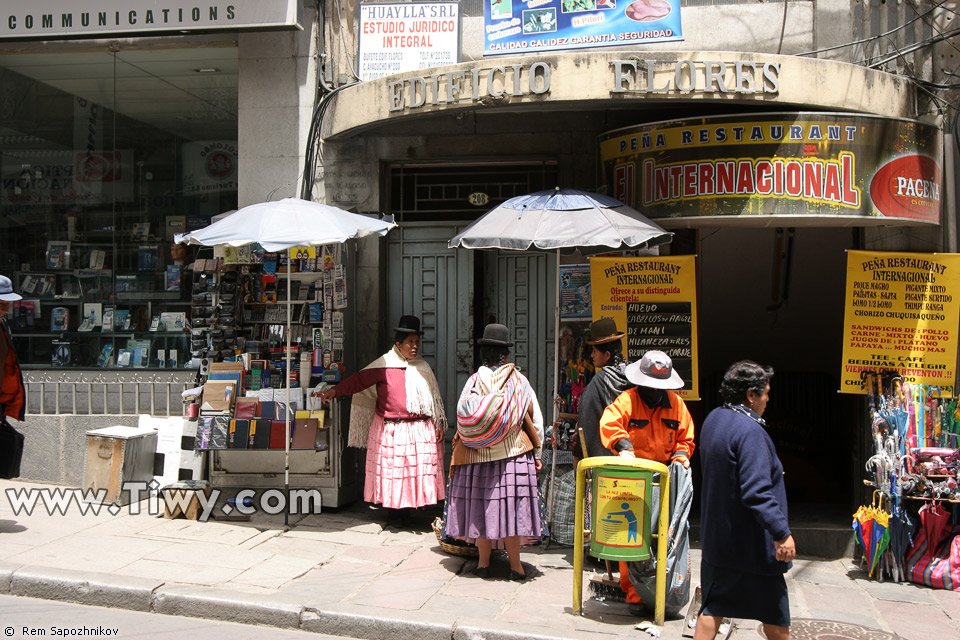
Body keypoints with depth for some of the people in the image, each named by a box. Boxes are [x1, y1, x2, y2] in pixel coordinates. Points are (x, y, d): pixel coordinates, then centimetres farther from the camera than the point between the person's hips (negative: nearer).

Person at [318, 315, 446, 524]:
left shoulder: (423, 368, 9)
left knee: (416, 468, 1)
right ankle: (392, 507, 18)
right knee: (390, 467, 3)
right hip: (389, 429, -2)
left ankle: (407, 509, 14)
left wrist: (439, 424, 9)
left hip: (419, 429, 2)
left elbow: (434, 397, 12)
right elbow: (359, 379, -7)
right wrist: (335, 390, -19)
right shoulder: (384, 365, -2)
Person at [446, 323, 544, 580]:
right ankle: (515, 566, 6)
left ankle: (483, 563, 14)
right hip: (514, 452, 0)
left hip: (479, 453, 0)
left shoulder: (476, 380, -3)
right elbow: (535, 419, 2)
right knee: (510, 506, 3)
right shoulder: (519, 381, 0)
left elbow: (464, 414, -11)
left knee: (482, 505, 7)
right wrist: (536, 452, 10)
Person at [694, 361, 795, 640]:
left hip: (716, 536, 9)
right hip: (751, 543, -9)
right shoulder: (749, 431, -22)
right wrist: (781, 533, -31)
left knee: (713, 607, 11)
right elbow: (757, 491, -30)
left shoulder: (713, 420, 8)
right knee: (775, 617, 7)